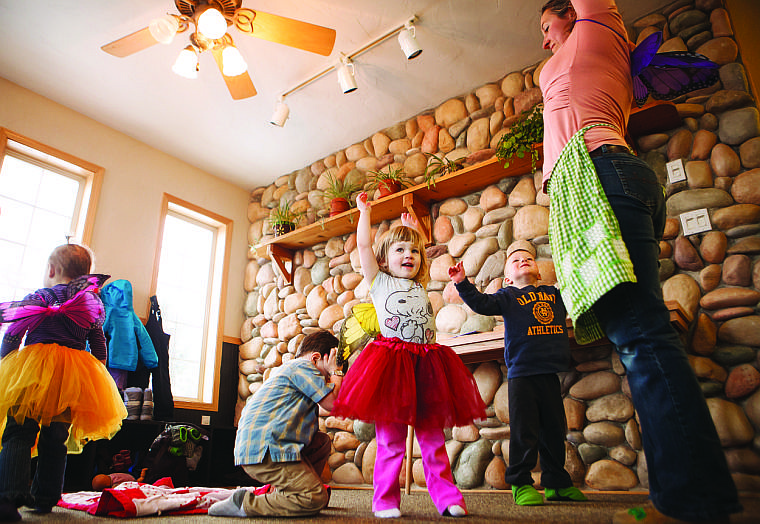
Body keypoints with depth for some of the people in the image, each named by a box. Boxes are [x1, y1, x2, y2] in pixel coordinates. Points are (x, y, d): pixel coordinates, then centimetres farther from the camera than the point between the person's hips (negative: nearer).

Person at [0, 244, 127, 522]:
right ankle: (45, 498, 19)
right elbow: (99, 346, 15)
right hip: (74, 374, 4)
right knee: (56, 440, 11)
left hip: (34, 368, -3)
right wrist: (98, 371, 24)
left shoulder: (38, 297, 3)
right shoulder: (93, 304, 12)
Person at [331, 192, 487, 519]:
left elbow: (422, 254, 36)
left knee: (432, 435, 8)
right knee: (390, 437, -1)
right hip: (391, 363, -4)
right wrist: (365, 212, 16)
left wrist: (413, 228, 43)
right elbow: (363, 245, 6)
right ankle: (385, 500, 11)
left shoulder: (420, 286, 20)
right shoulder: (379, 282, 9)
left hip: (426, 363, 4)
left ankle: (446, 496, 16)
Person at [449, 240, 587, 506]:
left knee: (554, 430, 14)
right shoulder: (508, 296, 2)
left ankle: (557, 483, 29)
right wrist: (463, 283, -24)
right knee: (524, 431, -4)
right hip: (521, 373, -4)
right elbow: (481, 303, -13)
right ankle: (521, 484, 9)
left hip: (550, 373, 5)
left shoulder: (555, 293, 15)